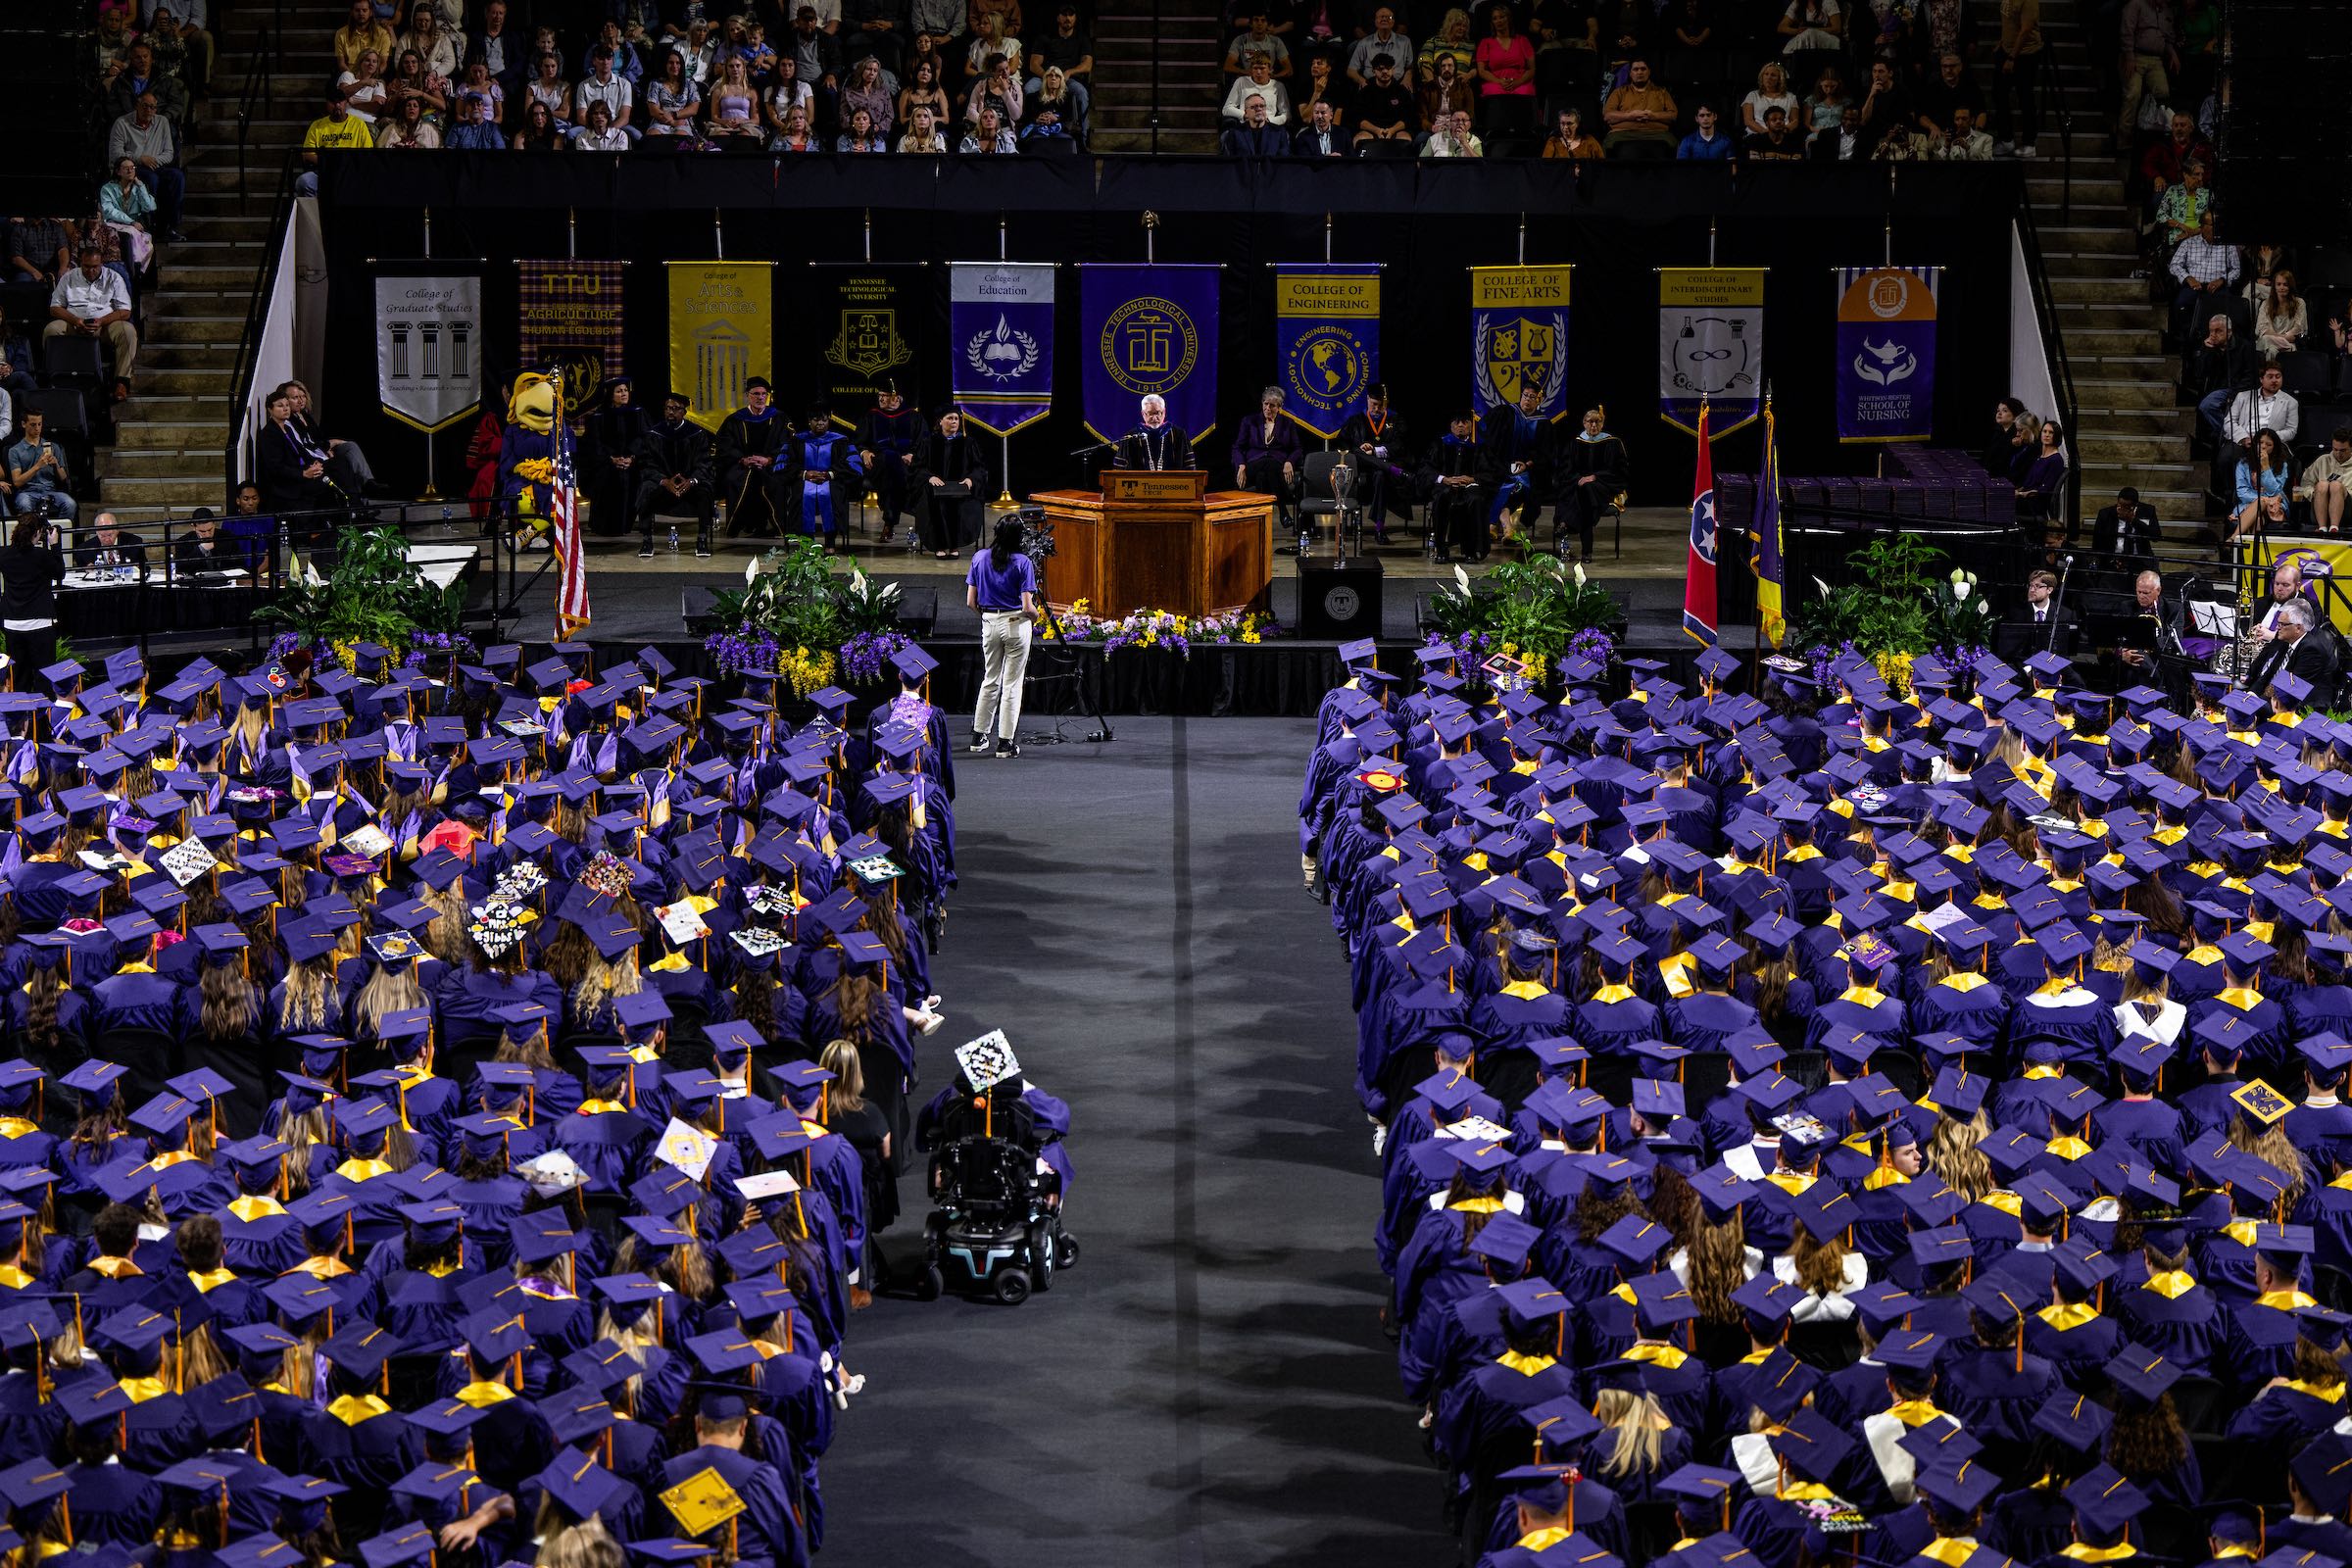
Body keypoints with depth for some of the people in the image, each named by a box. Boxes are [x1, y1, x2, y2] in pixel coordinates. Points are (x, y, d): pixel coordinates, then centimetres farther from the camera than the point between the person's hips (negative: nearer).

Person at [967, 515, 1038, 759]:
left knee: (990, 680, 19)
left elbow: (971, 601, 2)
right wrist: (1036, 615, 8)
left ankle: (978, 737, 23)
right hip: (1016, 624, -4)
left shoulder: (980, 558, 0)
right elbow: (1027, 607, -14)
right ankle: (1006, 743, 4)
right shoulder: (1022, 563, -12)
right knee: (1012, 684, 3)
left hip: (989, 623, 4)